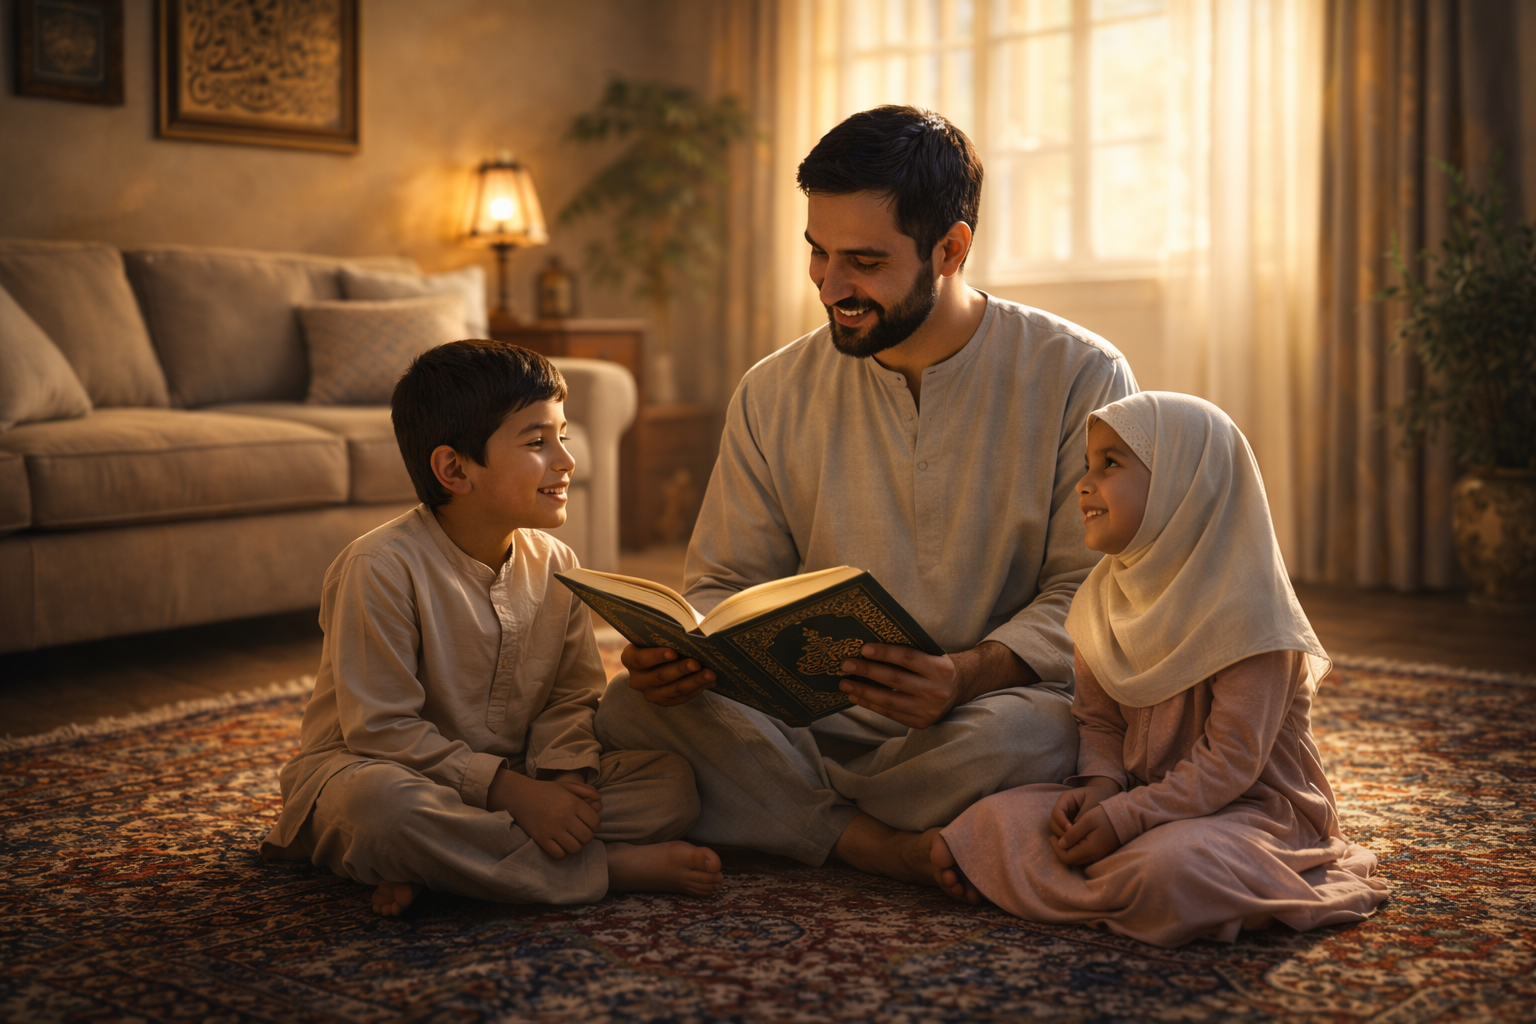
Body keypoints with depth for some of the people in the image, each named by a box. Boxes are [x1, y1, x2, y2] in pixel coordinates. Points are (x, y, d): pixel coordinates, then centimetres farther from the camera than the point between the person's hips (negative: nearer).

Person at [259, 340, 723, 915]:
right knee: (385, 804, -41)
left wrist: (564, 775, -19)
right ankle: (611, 866, -25)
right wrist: (511, 789, -27)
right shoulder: (381, 567, -18)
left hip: (516, 779, 6)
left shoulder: (554, 565, 2)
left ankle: (430, 869, -24)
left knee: (671, 779, -13)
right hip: (364, 769, -5)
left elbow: (571, 700, 3)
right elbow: (382, 729, -20)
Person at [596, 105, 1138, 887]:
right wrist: (684, 648, -13)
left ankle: (783, 817, -14)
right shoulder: (775, 395, 7)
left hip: (1000, 701, -3)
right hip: (821, 720, 3)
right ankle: (907, 854, -21)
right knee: (631, 706, -24)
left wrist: (967, 674, -26)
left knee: (1023, 732, -39)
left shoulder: (1080, 378, -3)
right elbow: (728, 585, 12)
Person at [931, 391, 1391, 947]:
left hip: (1250, 806, -5)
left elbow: (1231, 760, -21)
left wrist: (1125, 817, -26)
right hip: (1143, 794, 5)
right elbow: (1098, 721, 9)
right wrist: (1100, 785, -12)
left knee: (1165, 871, -36)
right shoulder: (1105, 594, 5)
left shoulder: (1243, 604, -18)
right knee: (997, 818, -14)